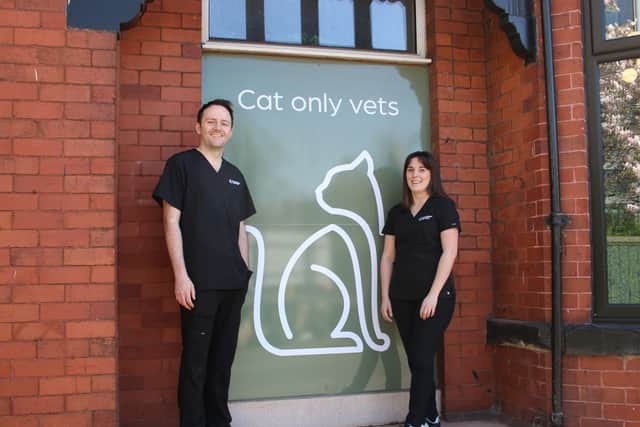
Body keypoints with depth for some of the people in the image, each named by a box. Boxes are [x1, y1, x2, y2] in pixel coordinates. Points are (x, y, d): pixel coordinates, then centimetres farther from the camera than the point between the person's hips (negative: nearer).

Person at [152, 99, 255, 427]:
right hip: (199, 282, -5)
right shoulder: (181, 164, -2)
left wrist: (245, 271, 10)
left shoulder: (235, 175, 15)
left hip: (233, 282, 6)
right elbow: (171, 222, -7)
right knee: (195, 362, 2)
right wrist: (181, 275, -14)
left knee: (223, 358, 13)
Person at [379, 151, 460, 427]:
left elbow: (449, 252, -9)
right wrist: (385, 297, 6)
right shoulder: (397, 213, 12)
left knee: (422, 361, -7)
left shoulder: (443, 206, -1)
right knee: (416, 362, 8)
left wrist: (433, 295, -15)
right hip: (402, 298, 5)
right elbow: (388, 256, 13)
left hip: (435, 297, -5)